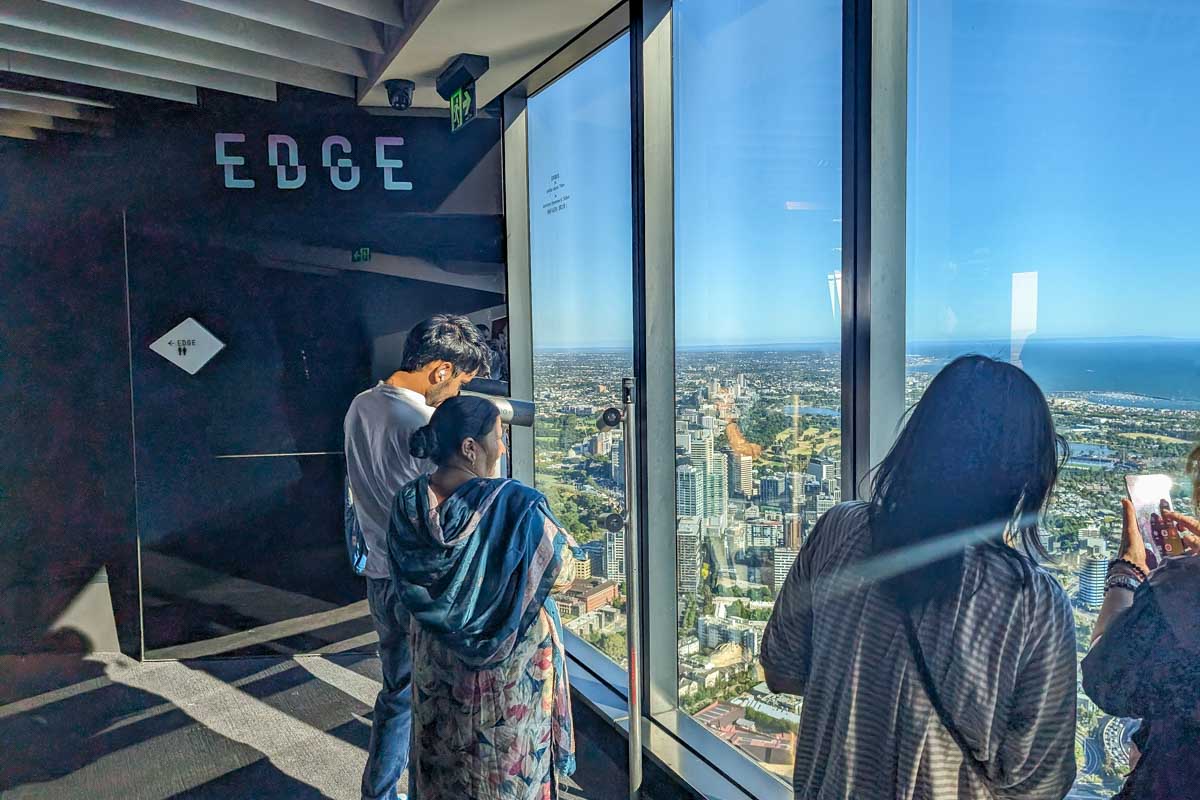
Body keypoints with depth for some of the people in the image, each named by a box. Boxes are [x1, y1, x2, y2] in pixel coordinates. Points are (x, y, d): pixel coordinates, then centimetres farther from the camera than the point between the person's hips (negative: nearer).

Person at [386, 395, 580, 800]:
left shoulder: (408, 502, -11)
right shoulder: (516, 505, -26)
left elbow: (406, 587, 2)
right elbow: (562, 573, -13)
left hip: (436, 662, 5)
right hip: (510, 664, -4)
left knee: (444, 765, 24)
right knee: (511, 762, 18)